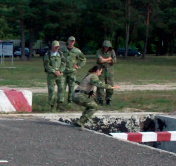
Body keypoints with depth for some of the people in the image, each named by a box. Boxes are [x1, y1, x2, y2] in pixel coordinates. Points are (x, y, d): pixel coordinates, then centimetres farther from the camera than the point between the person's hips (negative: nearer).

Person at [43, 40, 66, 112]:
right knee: (51, 90, -2)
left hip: (60, 74, 3)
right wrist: (54, 72, -14)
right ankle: (52, 106, 8)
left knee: (61, 88, -10)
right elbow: (46, 65, -7)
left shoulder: (60, 54, 12)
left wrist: (59, 71, -10)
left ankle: (59, 105, -10)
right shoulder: (47, 54, 0)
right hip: (51, 75, -3)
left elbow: (63, 64, 6)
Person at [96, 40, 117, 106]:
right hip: (101, 71, -2)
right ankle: (100, 101, 1)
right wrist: (109, 59, -12)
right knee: (100, 86, -6)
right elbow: (99, 60, -21)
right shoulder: (99, 51, -5)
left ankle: (108, 100, 10)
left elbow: (114, 61, -9)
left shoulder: (112, 51, 1)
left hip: (109, 71, 2)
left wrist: (104, 60, -13)